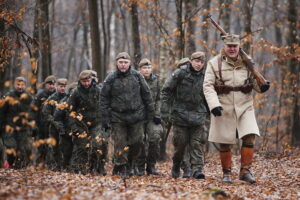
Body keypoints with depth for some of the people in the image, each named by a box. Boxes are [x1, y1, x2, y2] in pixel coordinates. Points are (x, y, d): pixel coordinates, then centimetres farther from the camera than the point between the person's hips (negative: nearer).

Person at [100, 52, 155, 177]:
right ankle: (120, 168, 6)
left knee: (137, 142, 3)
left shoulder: (137, 76, 3)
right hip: (118, 117, -1)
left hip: (136, 116, 2)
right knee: (120, 144, -3)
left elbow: (147, 95, 8)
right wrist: (105, 119, -2)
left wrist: (150, 113, 6)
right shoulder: (110, 79, -1)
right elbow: (104, 99, 2)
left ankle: (129, 164, 23)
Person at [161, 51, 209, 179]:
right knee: (180, 143, 3)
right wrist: (164, 110, -9)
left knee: (197, 144, -5)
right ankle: (176, 167, 24)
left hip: (198, 115, 2)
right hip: (180, 114, -2)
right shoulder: (180, 74, -7)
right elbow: (166, 91, -5)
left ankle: (197, 169, -8)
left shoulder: (205, 77, 2)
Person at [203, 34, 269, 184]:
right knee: (225, 143, 4)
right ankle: (226, 173, 18)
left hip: (244, 107, 2)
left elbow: (254, 80, 14)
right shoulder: (214, 63, -2)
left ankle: (245, 171, -3)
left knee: (250, 137, -13)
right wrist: (214, 105, -20)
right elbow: (208, 86, -7)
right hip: (223, 108, -2)